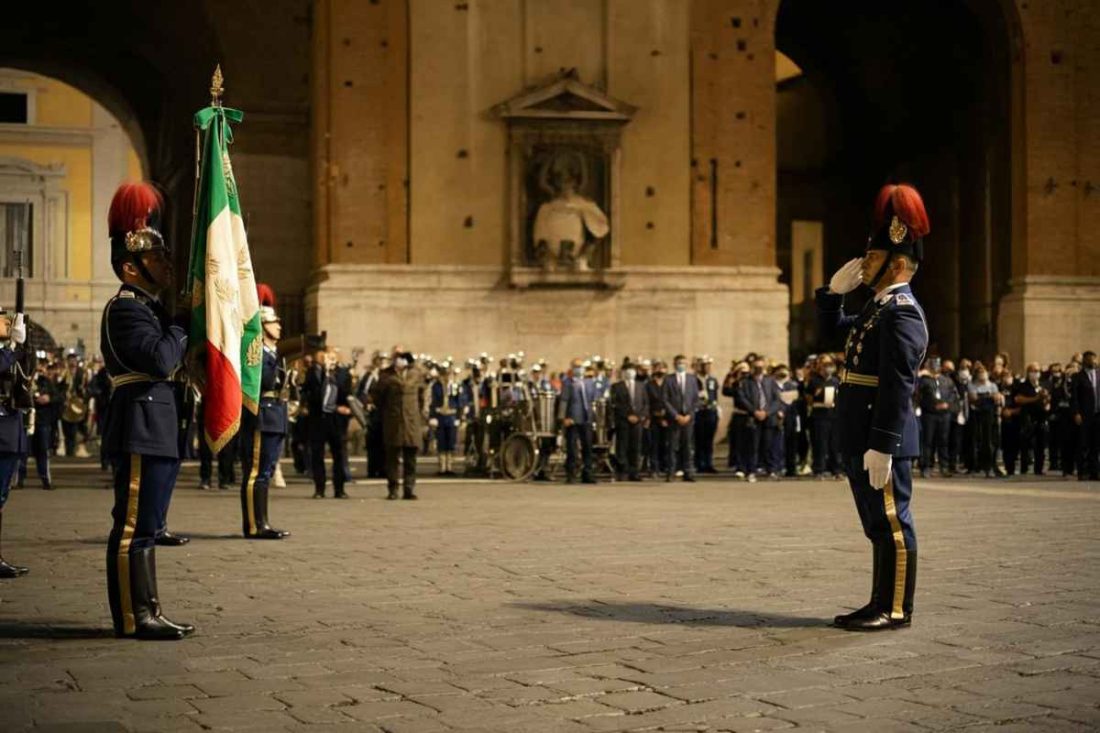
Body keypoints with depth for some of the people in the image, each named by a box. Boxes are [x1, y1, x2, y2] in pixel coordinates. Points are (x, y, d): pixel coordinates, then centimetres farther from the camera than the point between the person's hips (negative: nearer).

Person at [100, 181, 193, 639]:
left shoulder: (149, 307, 19)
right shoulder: (125, 309, -12)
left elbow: (169, 360, 20)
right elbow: (161, 359, -24)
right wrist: (185, 326, -9)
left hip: (159, 431, 11)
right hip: (141, 430, -11)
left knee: (147, 525, 13)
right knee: (133, 525, -7)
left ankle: (148, 612, 18)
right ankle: (133, 617, -4)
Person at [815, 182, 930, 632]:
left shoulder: (901, 313, -15)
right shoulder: (878, 307, 16)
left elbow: (898, 388, -21)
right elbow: (831, 328, 31)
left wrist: (882, 447, -24)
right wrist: (834, 290, 13)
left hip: (884, 439, -10)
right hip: (861, 439, 10)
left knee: (892, 523, -3)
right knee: (879, 524, 14)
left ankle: (897, 610, 4)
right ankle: (880, 604, 21)